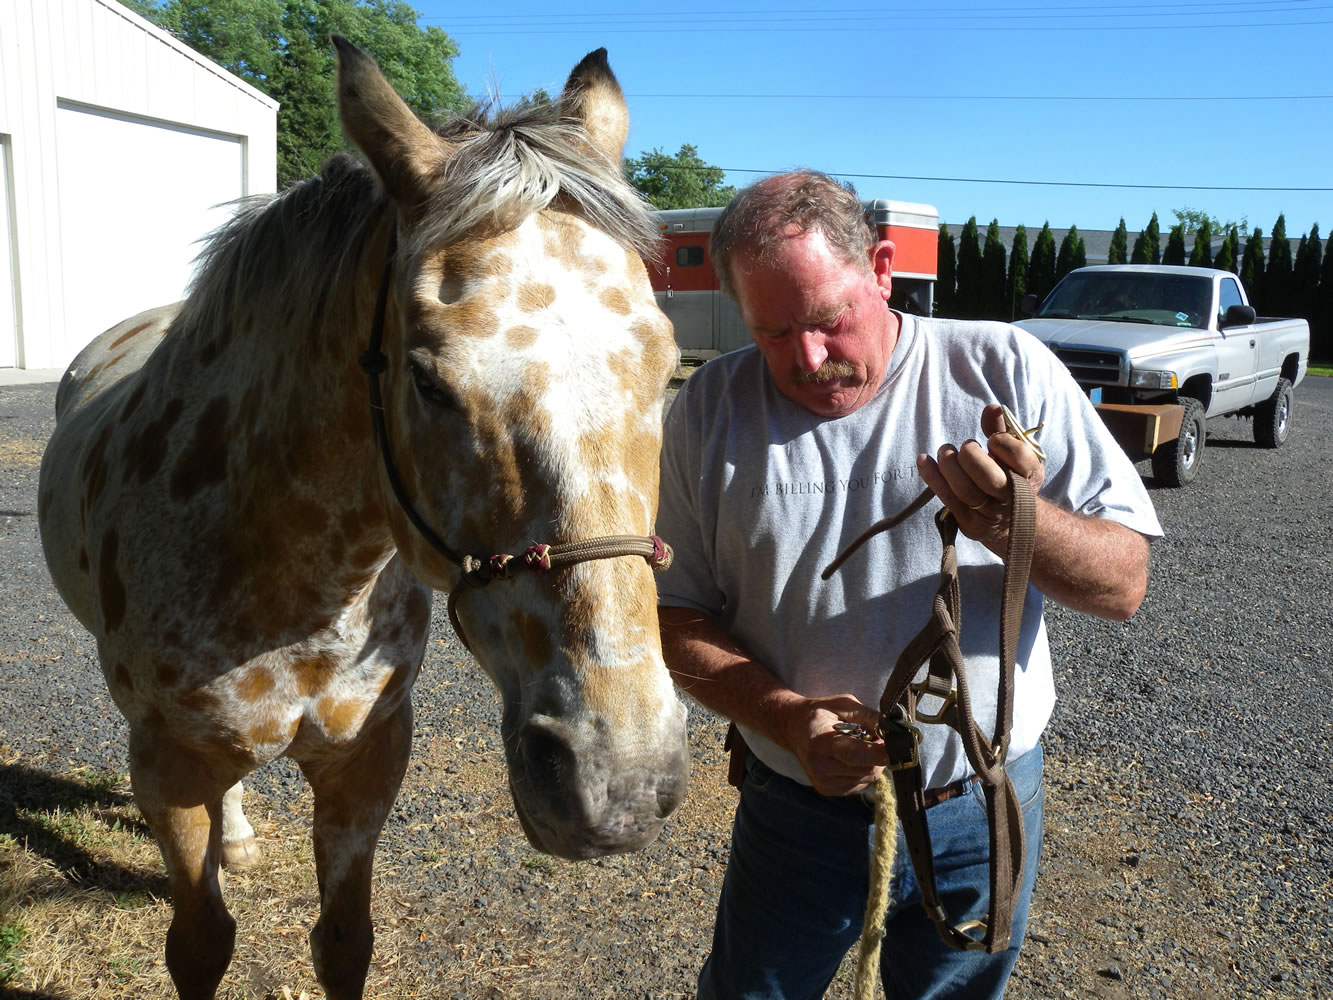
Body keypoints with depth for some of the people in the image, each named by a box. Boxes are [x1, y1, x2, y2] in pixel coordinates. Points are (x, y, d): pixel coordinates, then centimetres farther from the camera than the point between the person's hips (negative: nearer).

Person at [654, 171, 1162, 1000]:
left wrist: (1020, 527, -30)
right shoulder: (712, 408, -7)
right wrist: (789, 719, -22)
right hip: (796, 808, 1)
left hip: (986, 809, 0)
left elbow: (1125, 583, -9)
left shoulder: (1005, 369, -9)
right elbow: (676, 614, -6)